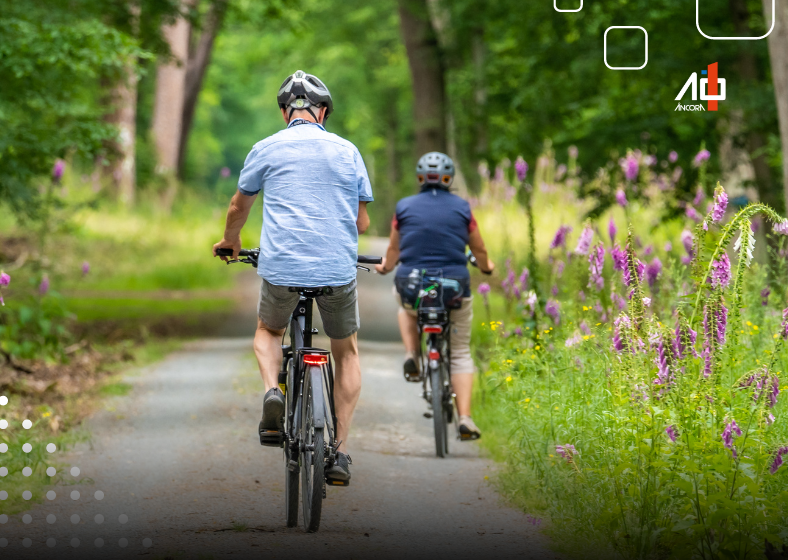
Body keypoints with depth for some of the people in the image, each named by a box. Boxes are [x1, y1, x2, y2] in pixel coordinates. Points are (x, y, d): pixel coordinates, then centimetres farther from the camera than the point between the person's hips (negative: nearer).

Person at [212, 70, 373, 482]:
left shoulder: (266, 150, 6)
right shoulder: (347, 151, 8)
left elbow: (239, 208, 19)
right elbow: (362, 222, 13)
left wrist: (231, 241, 40)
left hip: (282, 268, 0)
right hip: (339, 269, 1)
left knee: (268, 331, 29)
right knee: (346, 353, 21)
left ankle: (273, 392, -2)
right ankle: (340, 451, 12)